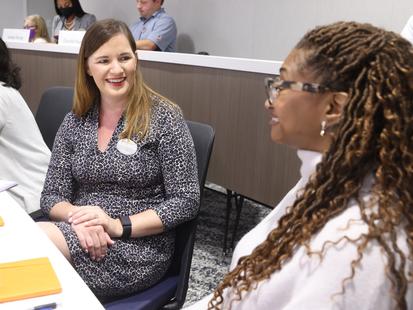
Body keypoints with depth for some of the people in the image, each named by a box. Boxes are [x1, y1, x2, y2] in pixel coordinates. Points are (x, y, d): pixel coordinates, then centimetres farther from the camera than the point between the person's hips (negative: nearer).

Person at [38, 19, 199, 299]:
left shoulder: (164, 117, -7)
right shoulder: (75, 121, 6)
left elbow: (186, 201, -9)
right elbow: (52, 196, 5)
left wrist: (119, 226, -21)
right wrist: (78, 218, -18)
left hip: (140, 247, -4)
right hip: (79, 236, 4)